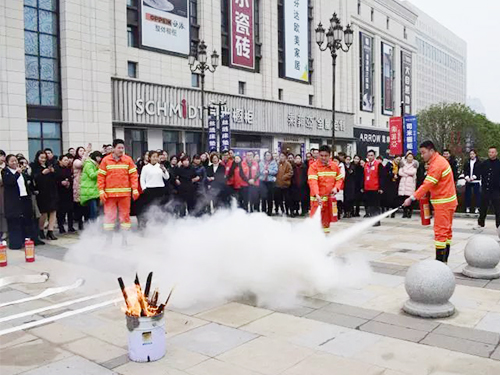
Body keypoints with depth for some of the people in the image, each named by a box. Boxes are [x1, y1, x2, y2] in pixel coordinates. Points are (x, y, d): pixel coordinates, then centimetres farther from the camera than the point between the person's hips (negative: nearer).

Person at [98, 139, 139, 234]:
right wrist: (101, 191, -4)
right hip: (110, 193, -1)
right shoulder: (106, 160, 2)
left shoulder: (128, 160, 4)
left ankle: (124, 237, 16)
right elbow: (101, 176, 2)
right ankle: (108, 237, 11)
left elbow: (133, 175, 3)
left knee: (125, 215, 6)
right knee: (109, 216, 1)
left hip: (125, 193, 1)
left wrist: (135, 189, -4)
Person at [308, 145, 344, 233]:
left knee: (327, 218, 14)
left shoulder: (335, 166, 5)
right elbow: (312, 181, -20)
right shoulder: (314, 166, -9)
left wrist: (336, 188, -8)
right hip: (318, 198, -4)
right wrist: (316, 195, -33)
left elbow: (340, 179, 13)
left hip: (330, 197, 4)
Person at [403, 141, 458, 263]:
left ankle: (440, 261, -7)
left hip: (443, 202, -10)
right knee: (446, 230, 13)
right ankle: (444, 259, 21)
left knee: (440, 231, -9)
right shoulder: (439, 160, 13)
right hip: (448, 201, 10)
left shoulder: (437, 164, -19)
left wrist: (412, 198, -27)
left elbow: (427, 185, -26)